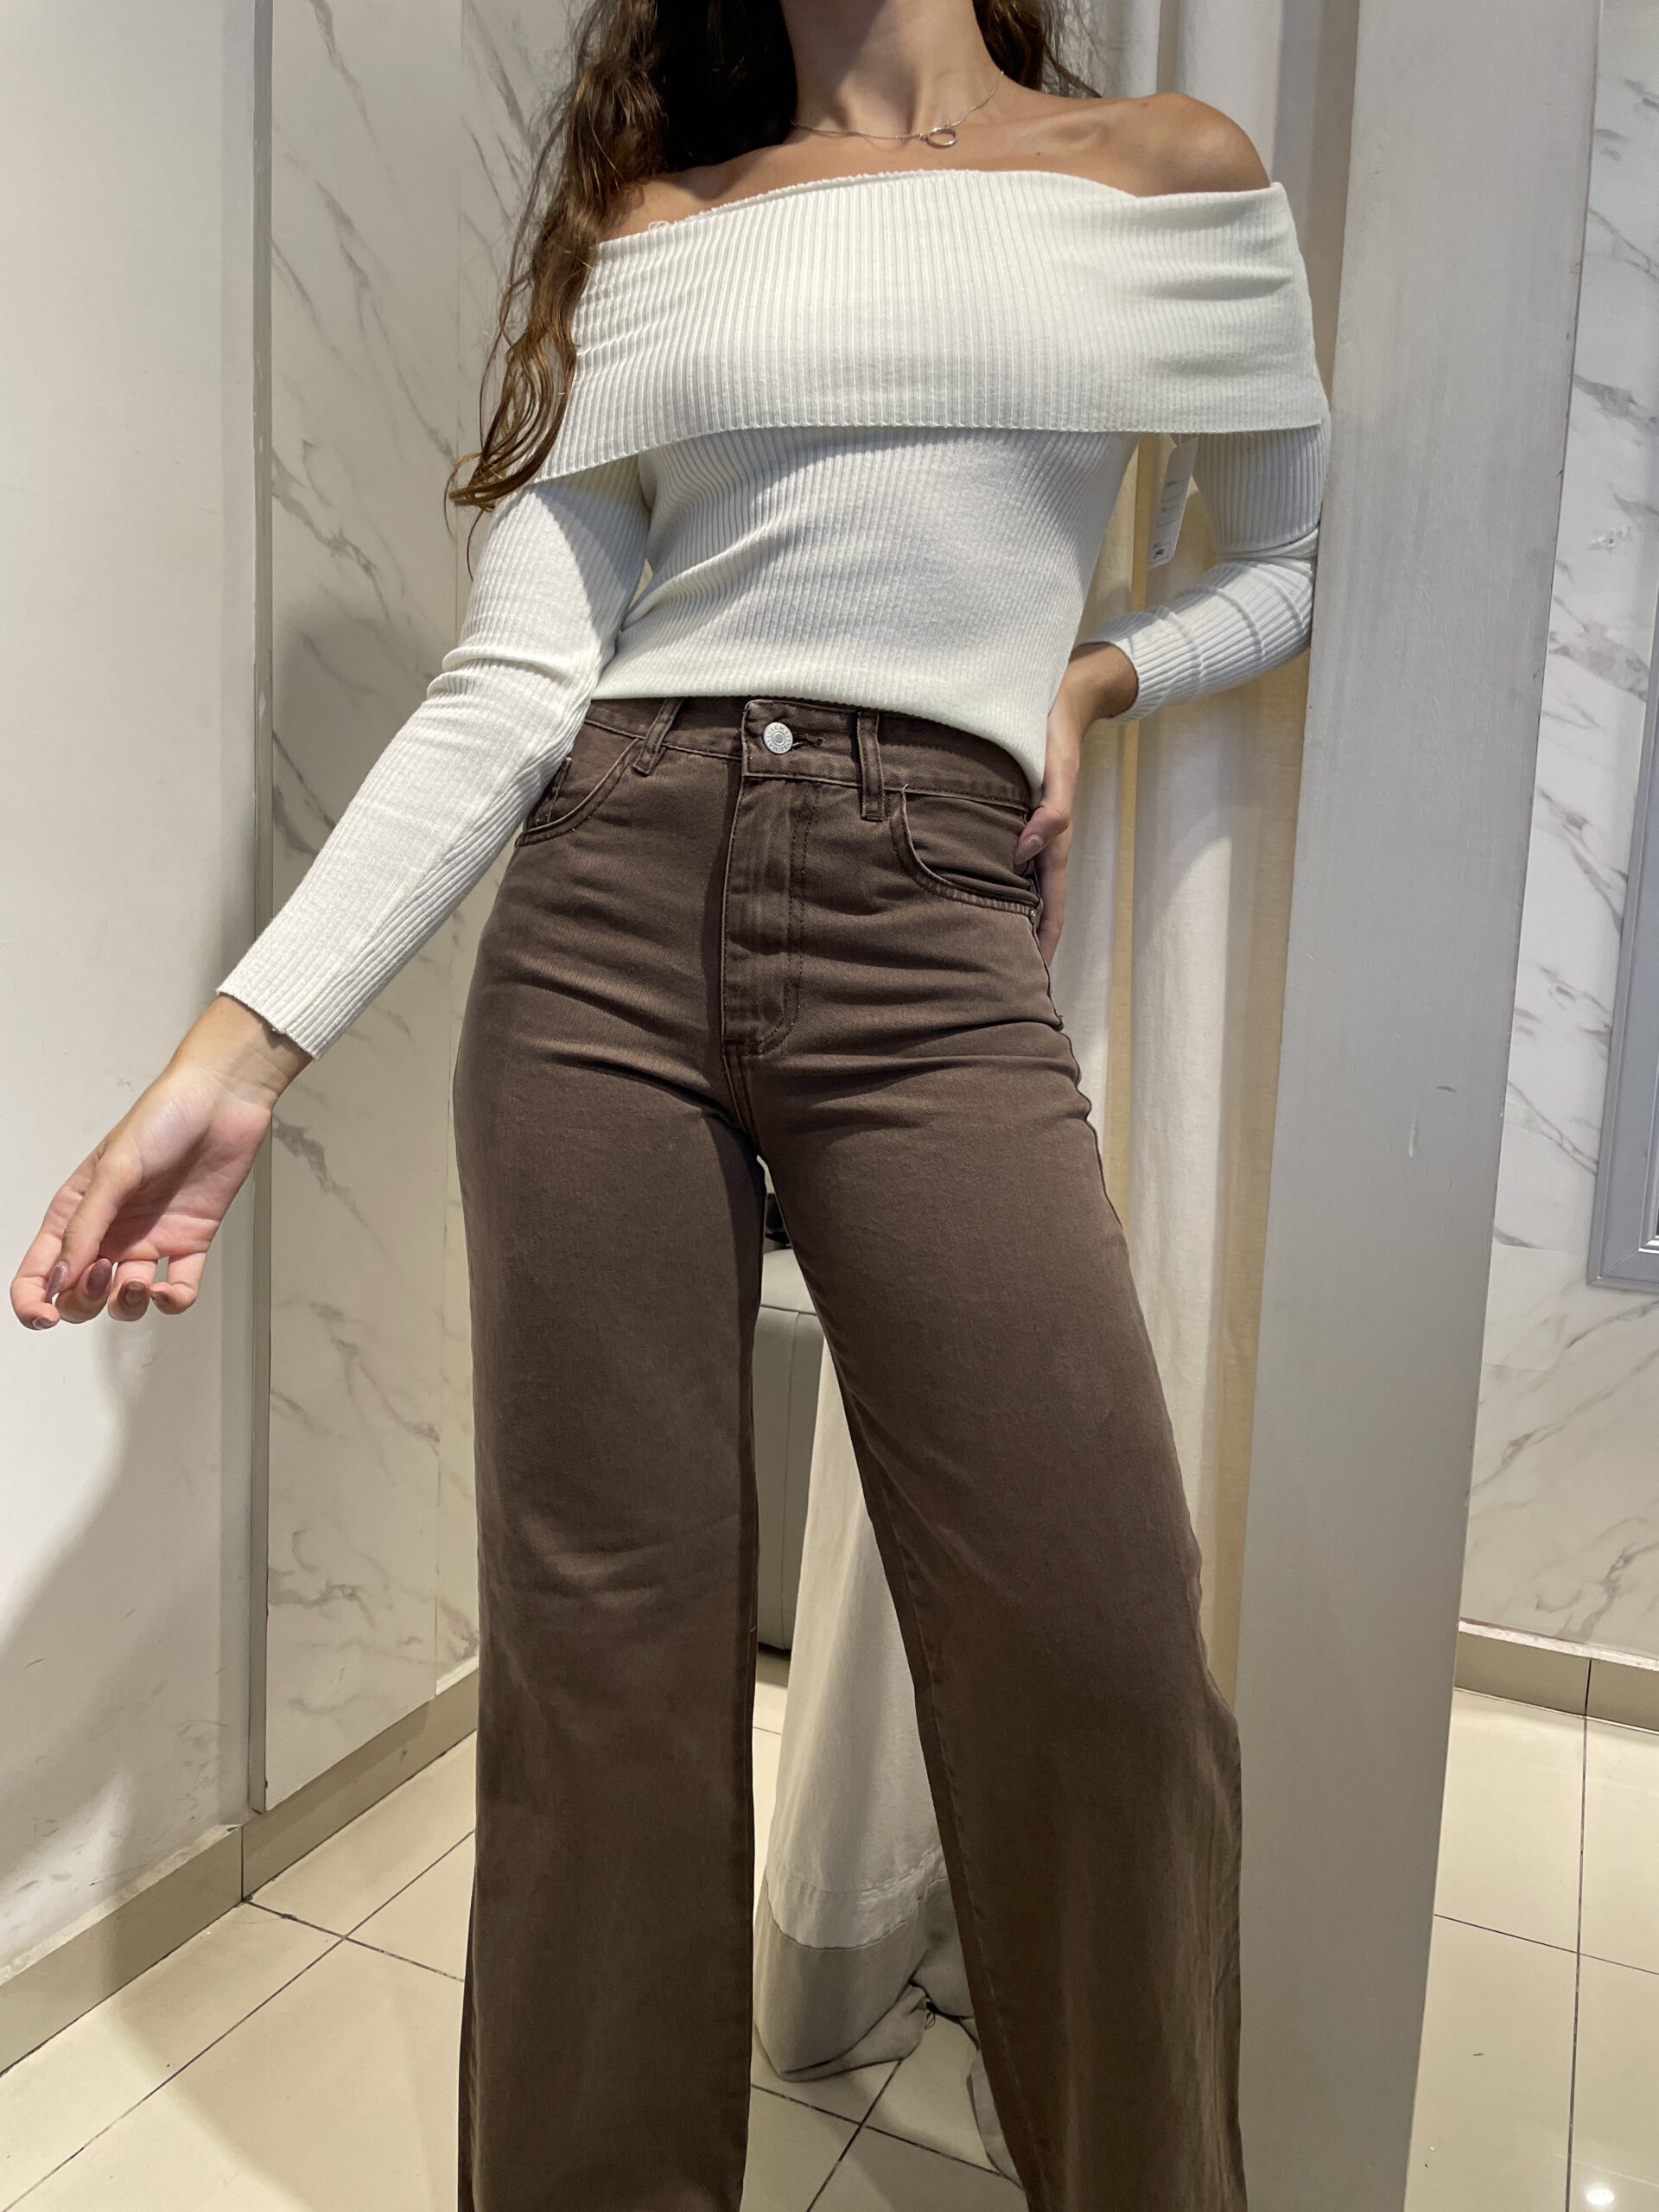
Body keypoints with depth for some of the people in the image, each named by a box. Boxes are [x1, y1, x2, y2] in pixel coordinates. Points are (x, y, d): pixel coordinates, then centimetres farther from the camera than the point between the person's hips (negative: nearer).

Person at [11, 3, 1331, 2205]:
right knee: (602, 1656, 3)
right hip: (606, 917, 1)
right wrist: (242, 1045, -6)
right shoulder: (652, 224, 15)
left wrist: (1096, 670, 5)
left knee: (1101, 1658, -6)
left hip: (933, 950, 0)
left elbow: (1294, 562, 26)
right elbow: (512, 684, 3)